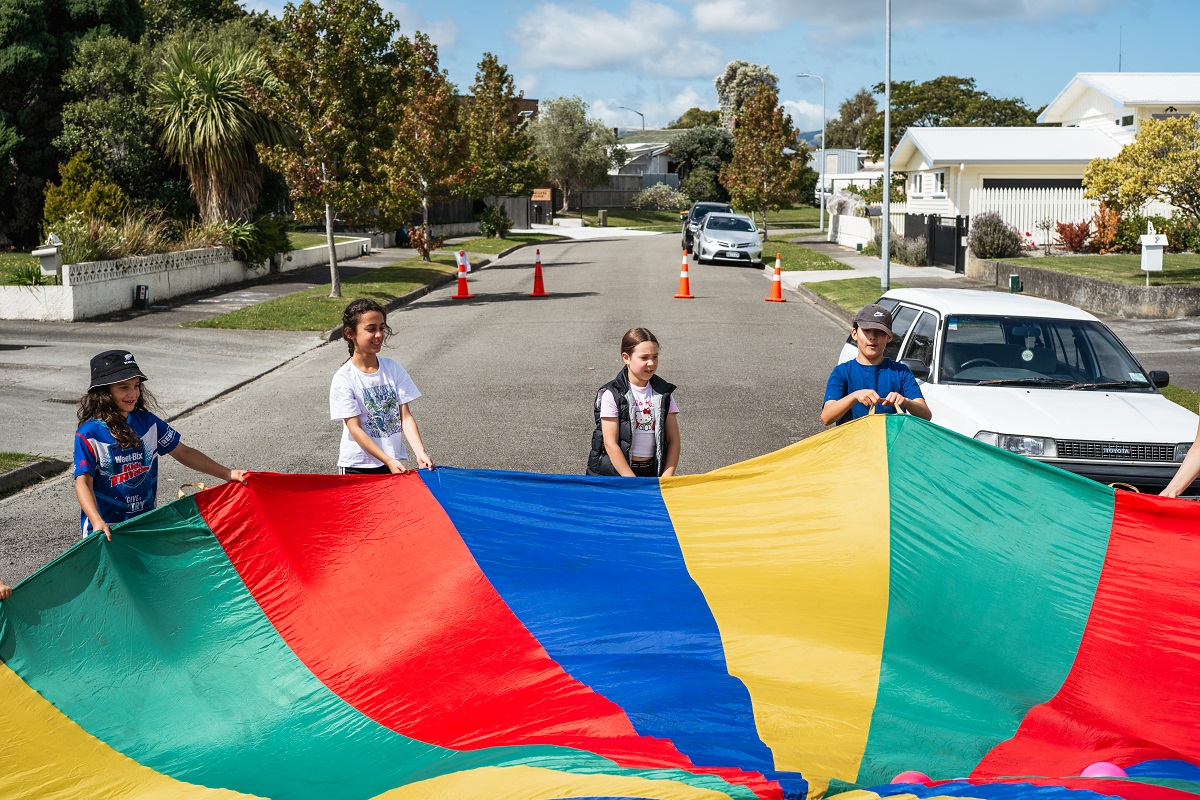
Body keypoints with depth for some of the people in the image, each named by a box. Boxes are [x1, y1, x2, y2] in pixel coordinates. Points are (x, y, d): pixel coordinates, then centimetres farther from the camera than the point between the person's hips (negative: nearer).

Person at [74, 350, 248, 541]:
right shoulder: (89, 434, -13)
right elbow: (83, 482, -20)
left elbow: (183, 453, 6)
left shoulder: (147, 422, 0)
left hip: (145, 521, 4)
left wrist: (228, 474, 1)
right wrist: (97, 522, -36)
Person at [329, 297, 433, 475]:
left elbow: (405, 415, -2)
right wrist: (388, 460, -22)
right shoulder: (343, 378, -10)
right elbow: (355, 428, -14)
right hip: (357, 466, -3)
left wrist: (420, 453, -16)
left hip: (394, 462, 3)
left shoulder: (393, 369, 1)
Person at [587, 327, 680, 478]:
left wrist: (665, 479, -5)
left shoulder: (664, 393, 8)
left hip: (653, 472, 3)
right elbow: (611, 444, -9)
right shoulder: (611, 394, -5)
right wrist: (634, 484, -13)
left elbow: (673, 440, 7)